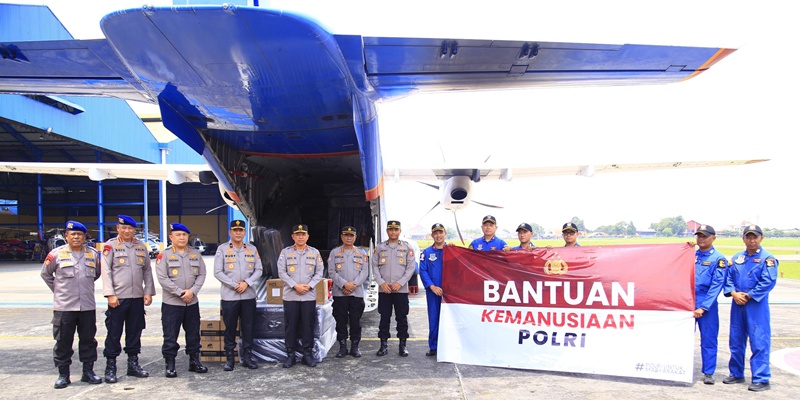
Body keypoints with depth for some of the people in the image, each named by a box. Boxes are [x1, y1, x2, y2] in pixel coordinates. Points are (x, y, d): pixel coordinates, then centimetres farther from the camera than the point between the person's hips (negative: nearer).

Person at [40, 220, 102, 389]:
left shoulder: (93, 254, 5)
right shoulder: (56, 254, -3)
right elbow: (45, 274, 10)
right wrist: (58, 289, 7)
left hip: (87, 305, 3)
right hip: (64, 306, -2)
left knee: (88, 339, 8)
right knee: (63, 341, 3)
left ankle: (88, 371, 19)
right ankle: (63, 374, 14)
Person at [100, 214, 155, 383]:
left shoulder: (141, 247, 11)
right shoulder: (111, 246, -1)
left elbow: (147, 271, 12)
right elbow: (106, 271, -6)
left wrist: (148, 292, 5)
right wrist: (110, 294, -13)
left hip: (137, 297, 4)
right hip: (118, 298, -4)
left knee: (135, 332, 11)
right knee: (114, 333, 2)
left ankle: (133, 364, 22)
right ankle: (110, 367, 12)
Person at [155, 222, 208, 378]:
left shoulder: (195, 254, 8)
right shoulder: (164, 255, -4)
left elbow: (202, 275, 5)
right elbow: (162, 278, -11)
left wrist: (192, 291, -10)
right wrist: (180, 292, -15)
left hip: (192, 302, 4)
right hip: (171, 303, -4)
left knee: (193, 334, 12)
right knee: (170, 336, 0)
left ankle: (194, 361, 23)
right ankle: (169, 365, 11)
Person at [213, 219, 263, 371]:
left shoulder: (252, 249, 8)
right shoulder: (222, 249, 0)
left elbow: (259, 270, 6)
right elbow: (218, 272, -4)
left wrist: (247, 283, -10)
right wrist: (234, 285, -12)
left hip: (249, 295, 2)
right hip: (229, 296, -2)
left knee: (248, 327, 7)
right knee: (230, 328, 4)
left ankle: (247, 357, 16)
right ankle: (229, 358, 13)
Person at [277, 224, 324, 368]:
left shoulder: (315, 252, 7)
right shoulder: (285, 252, 3)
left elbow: (319, 272, 5)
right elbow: (281, 272, -2)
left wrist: (308, 286, -9)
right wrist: (295, 286, -13)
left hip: (309, 296, 1)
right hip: (290, 295, -1)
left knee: (308, 326, 4)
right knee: (291, 326, 4)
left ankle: (308, 354, 14)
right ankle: (290, 355, 13)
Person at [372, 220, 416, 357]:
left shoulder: (407, 247, 4)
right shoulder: (379, 247, 7)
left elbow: (411, 267, 0)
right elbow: (374, 267, 5)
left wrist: (400, 283, -11)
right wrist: (381, 282, -9)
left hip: (401, 289, -1)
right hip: (384, 289, 1)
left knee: (402, 317, 4)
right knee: (384, 317, 5)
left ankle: (403, 345, 13)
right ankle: (384, 345, 13)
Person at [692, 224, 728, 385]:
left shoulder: (718, 259, -3)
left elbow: (717, 285, -9)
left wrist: (703, 307, -14)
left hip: (707, 304, -3)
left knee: (708, 339, 4)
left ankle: (708, 373, 14)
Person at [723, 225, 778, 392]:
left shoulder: (767, 258, -6)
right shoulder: (736, 257, 12)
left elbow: (769, 281, -14)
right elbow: (728, 277, 11)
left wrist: (748, 295, -12)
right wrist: (734, 293, -6)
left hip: (757, 305, -6)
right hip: (737, 304, 6)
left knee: (759, 342, -5)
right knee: (736, 340, 13)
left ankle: (761, 379, 2)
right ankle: (736, 374, 25)